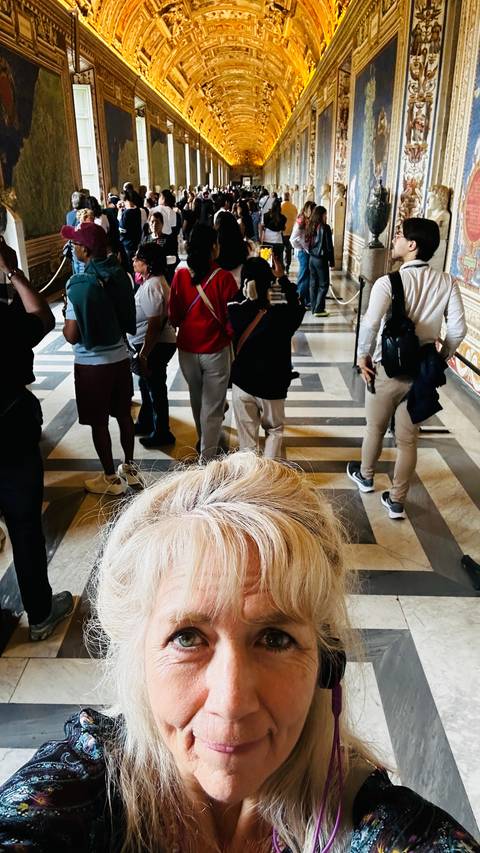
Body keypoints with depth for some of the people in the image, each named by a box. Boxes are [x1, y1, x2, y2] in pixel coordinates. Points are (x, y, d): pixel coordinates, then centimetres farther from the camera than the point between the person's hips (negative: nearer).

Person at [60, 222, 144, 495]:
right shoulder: (120, 275, -3)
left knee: (99, 422, 9)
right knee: (124, 414, 19)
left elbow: (72, 336, -16)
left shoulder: (79, 285, -20)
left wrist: (65, 322, 3)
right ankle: (129, 467, 34)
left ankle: (111, 479, 21)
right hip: (120, 357, 6)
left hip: (92, 364, -6)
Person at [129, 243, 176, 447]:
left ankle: (162, 434, 20)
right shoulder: (153, 281, 7)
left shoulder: (152, 286, -25)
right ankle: (145, 423, 42)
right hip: (154, 344, 10)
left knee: (155, 390, 4)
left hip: (155, 346, -10)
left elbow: (154, 325, -28)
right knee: (146, 385, 24)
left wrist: (144, 354, -25)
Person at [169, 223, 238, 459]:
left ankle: (203, 442, 44)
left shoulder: (180, 276, -6)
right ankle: (207, 456, 10)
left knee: (197, 400, 24)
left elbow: (173, 316, 3)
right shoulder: (223, 277, -16)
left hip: (187, 349, 4)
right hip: (215, 350, -4)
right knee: (212, 407, 6)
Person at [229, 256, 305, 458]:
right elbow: (298, 305, 3)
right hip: (272, 387, -1)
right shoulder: (281, 315, -19)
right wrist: (282, 277, 3)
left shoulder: (232, 313, -15)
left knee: (247, 436, 15)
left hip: (241, 385, 2)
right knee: (274, 430, 21)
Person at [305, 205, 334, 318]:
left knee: (313, 283, 12)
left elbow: (307, 243, 11)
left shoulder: (310, 227, 5)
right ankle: (318, 310, -2)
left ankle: (313, 308, 16)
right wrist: (332, 261, -4)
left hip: (312, 258, 7)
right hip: (321, 259, -7)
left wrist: (311, 253, 16)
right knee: (324, 285, 1)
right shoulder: (325, 228, -14)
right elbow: (329, 246, -11)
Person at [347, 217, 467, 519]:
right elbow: (458, 330, -6)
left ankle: (365, 475, 46)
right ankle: (397, 501, 25)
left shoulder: (389, 283, -18)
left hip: (387, 369, -3)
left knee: (375, 429, 21)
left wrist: (363, 357, -13)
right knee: (408, 440, 14)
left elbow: (370, 324, -30)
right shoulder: (448, 283, -5)